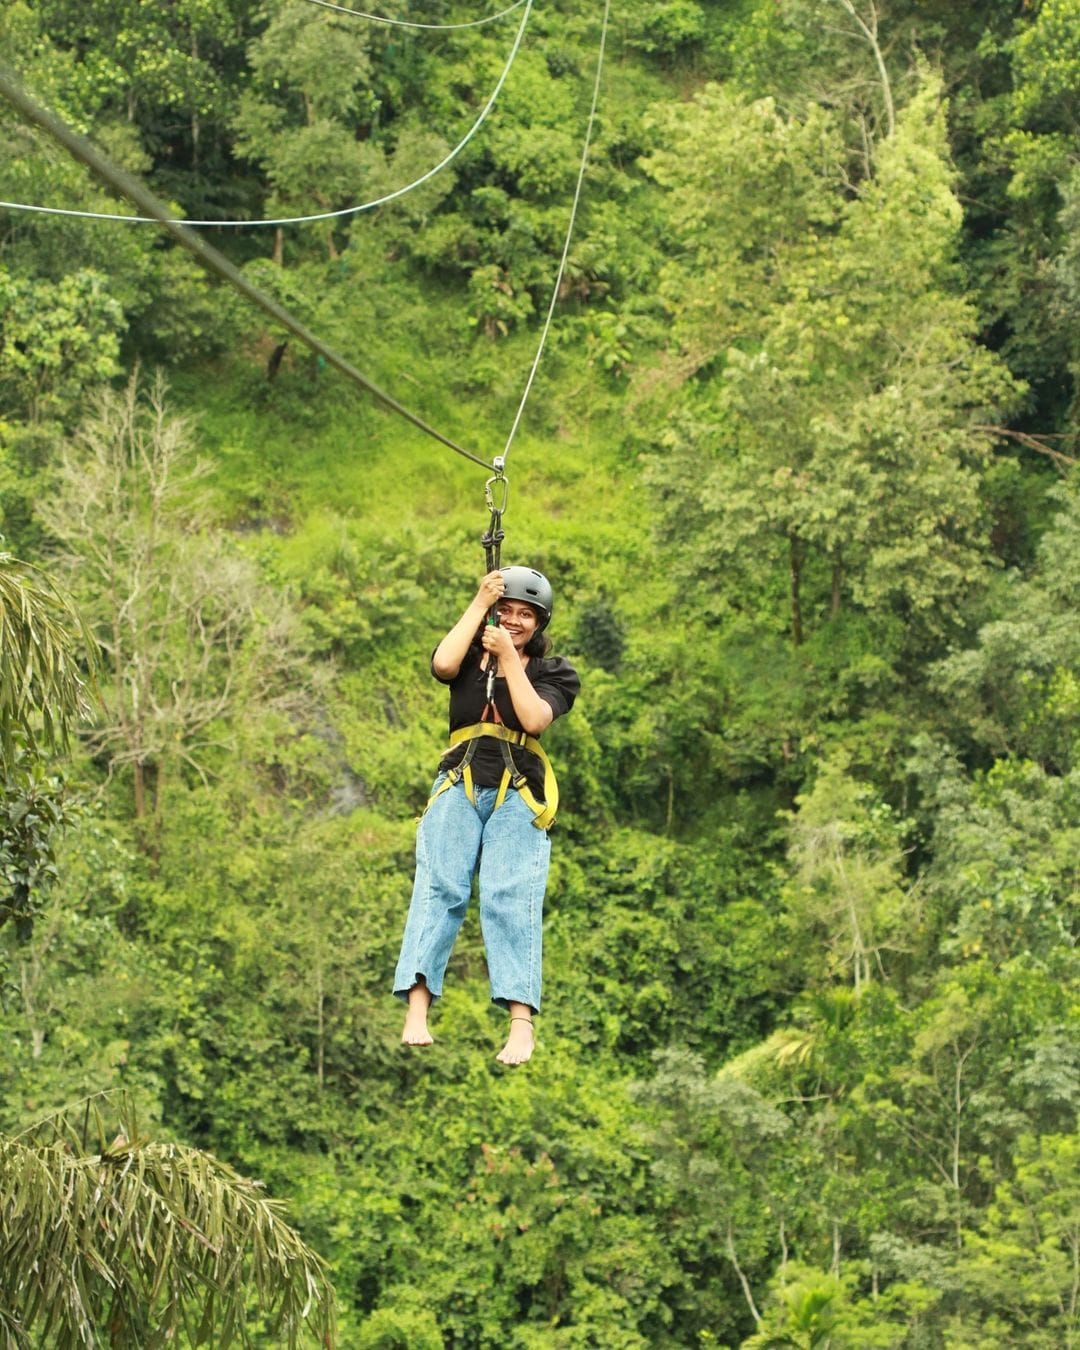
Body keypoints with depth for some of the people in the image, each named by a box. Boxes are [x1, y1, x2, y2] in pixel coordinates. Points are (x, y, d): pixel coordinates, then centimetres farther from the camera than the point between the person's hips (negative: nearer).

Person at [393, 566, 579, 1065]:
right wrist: (479, 603, -6)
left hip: (518, 797, -1)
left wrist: (509, 657, -8)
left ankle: (521, 1024, -24)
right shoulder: (470, 657, 13)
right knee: (439, 889, -14)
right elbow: (442, 664, -11)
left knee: (511, 899, -15)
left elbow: (534, 718, -8)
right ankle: (416, 1013, -23)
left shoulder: (553, 672, 10)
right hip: (459, 788, 1)